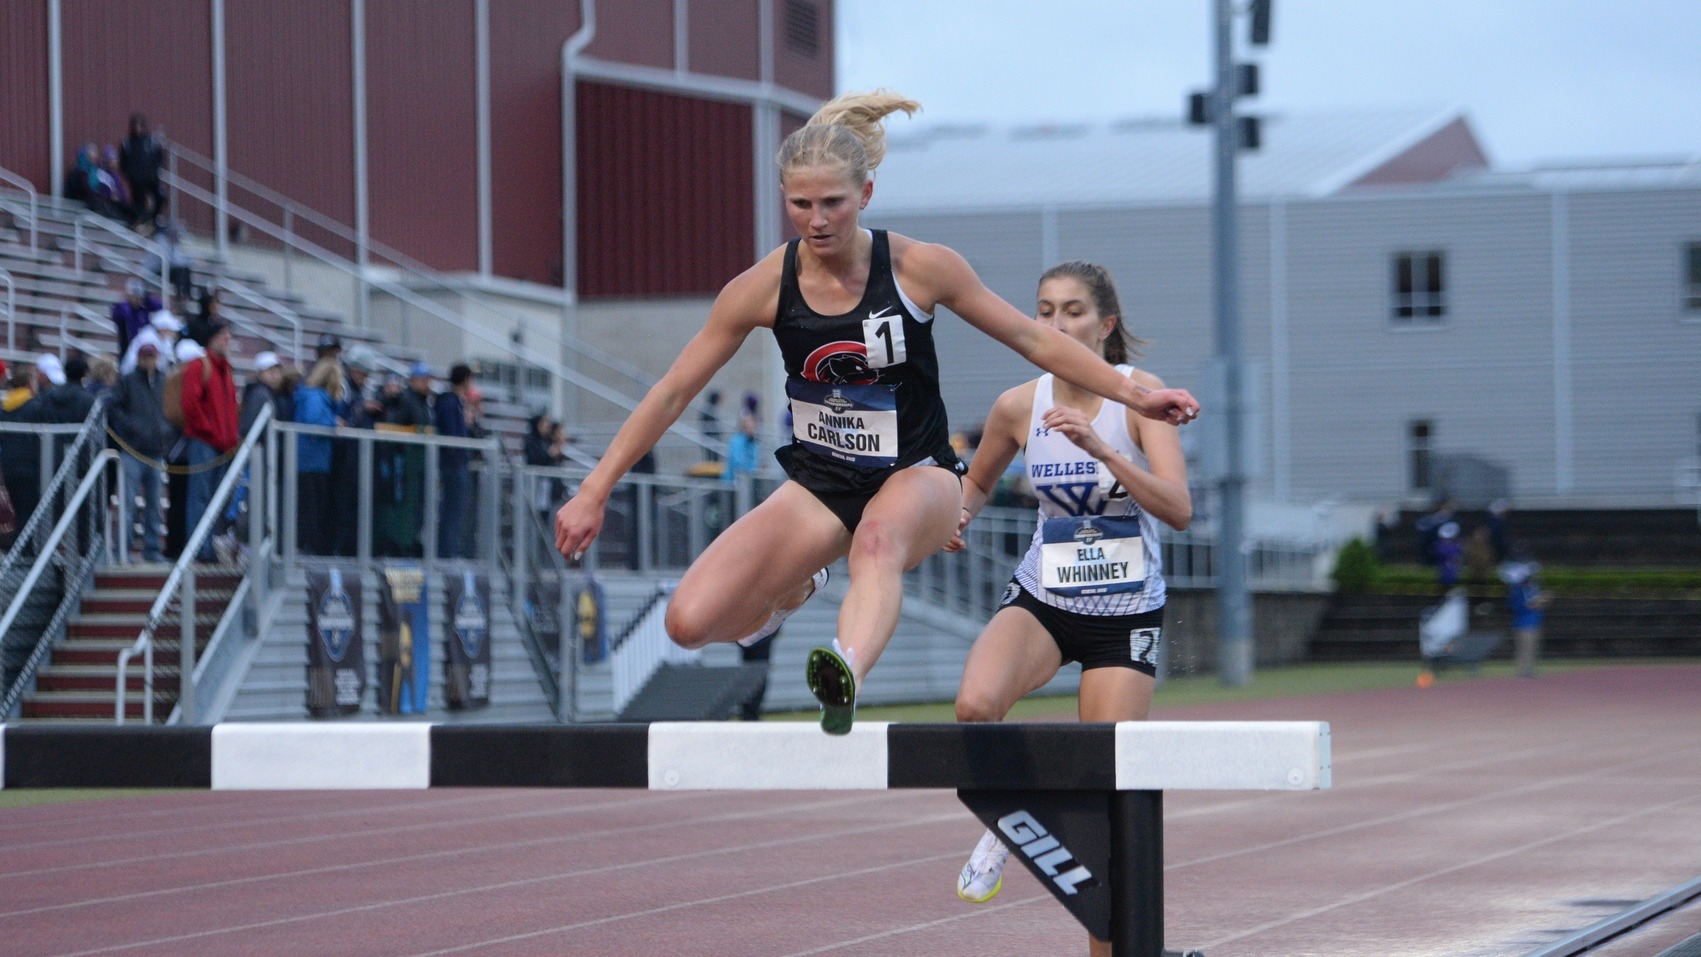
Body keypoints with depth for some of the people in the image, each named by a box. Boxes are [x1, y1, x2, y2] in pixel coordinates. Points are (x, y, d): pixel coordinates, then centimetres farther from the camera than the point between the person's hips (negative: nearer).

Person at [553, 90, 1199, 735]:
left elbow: (1033, 340, 1)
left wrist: (1133, 395, -1)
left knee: (879, 537, -40)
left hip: (916, 473, -3)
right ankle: (792, 588, 22)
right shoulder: (764, 288, -9)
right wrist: (594, 492, -3)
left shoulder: (920, 268, -11)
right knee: (689, 623, -13)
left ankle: (847, 675, -68)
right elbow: (672, 394, -1)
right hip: (819, 486, 3)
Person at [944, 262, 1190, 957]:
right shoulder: (1019, 406, -4)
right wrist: (955, 516, -7)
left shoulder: (1141, 394, -12)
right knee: (975, 705, -29)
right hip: (1042, 599, 2)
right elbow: (977, 483, 16)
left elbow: (1179, 510, -24)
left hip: (1126, 614, -2)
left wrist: (1100, 447, -35)